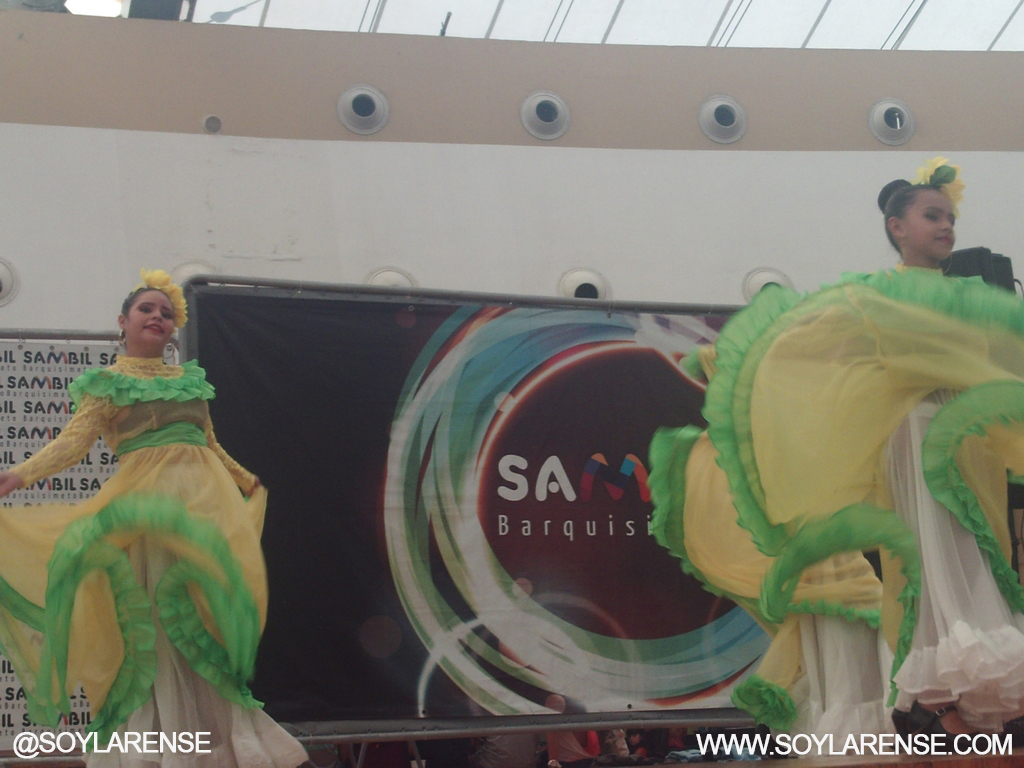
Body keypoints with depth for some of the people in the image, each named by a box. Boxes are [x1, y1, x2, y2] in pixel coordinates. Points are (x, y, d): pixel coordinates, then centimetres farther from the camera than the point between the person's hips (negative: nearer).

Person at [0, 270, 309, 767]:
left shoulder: (191, 379, 20)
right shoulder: (107, 383, 6)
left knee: (210, 611, 3)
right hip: (147, 505, -4)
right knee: (152, 619, -6)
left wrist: (247, 482, 38)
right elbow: (74, 440, -6)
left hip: (208, 501, 4)